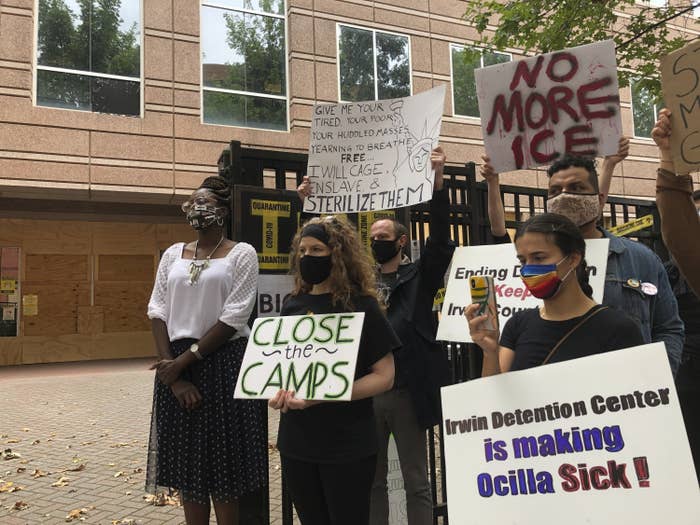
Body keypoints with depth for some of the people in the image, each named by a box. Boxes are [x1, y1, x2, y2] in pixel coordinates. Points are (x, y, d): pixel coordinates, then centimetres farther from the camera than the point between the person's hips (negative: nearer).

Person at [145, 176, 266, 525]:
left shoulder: (241, 253, -4)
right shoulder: (173, 254, 11)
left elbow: (233, 318, -12)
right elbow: (158, 311, 3)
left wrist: (185, 359, -14)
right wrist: (171, 369, -8)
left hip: (224, 363, -4)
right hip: (177, 367, 5)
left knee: (223, 463, 5)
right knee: (186, 460, 12)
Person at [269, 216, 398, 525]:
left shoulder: (361, 305, -9)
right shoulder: (292, 307, 5)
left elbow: (384, 376, -12)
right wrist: (277, 391, -6)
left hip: (347, 446, -5)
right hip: (295, 441, 5)